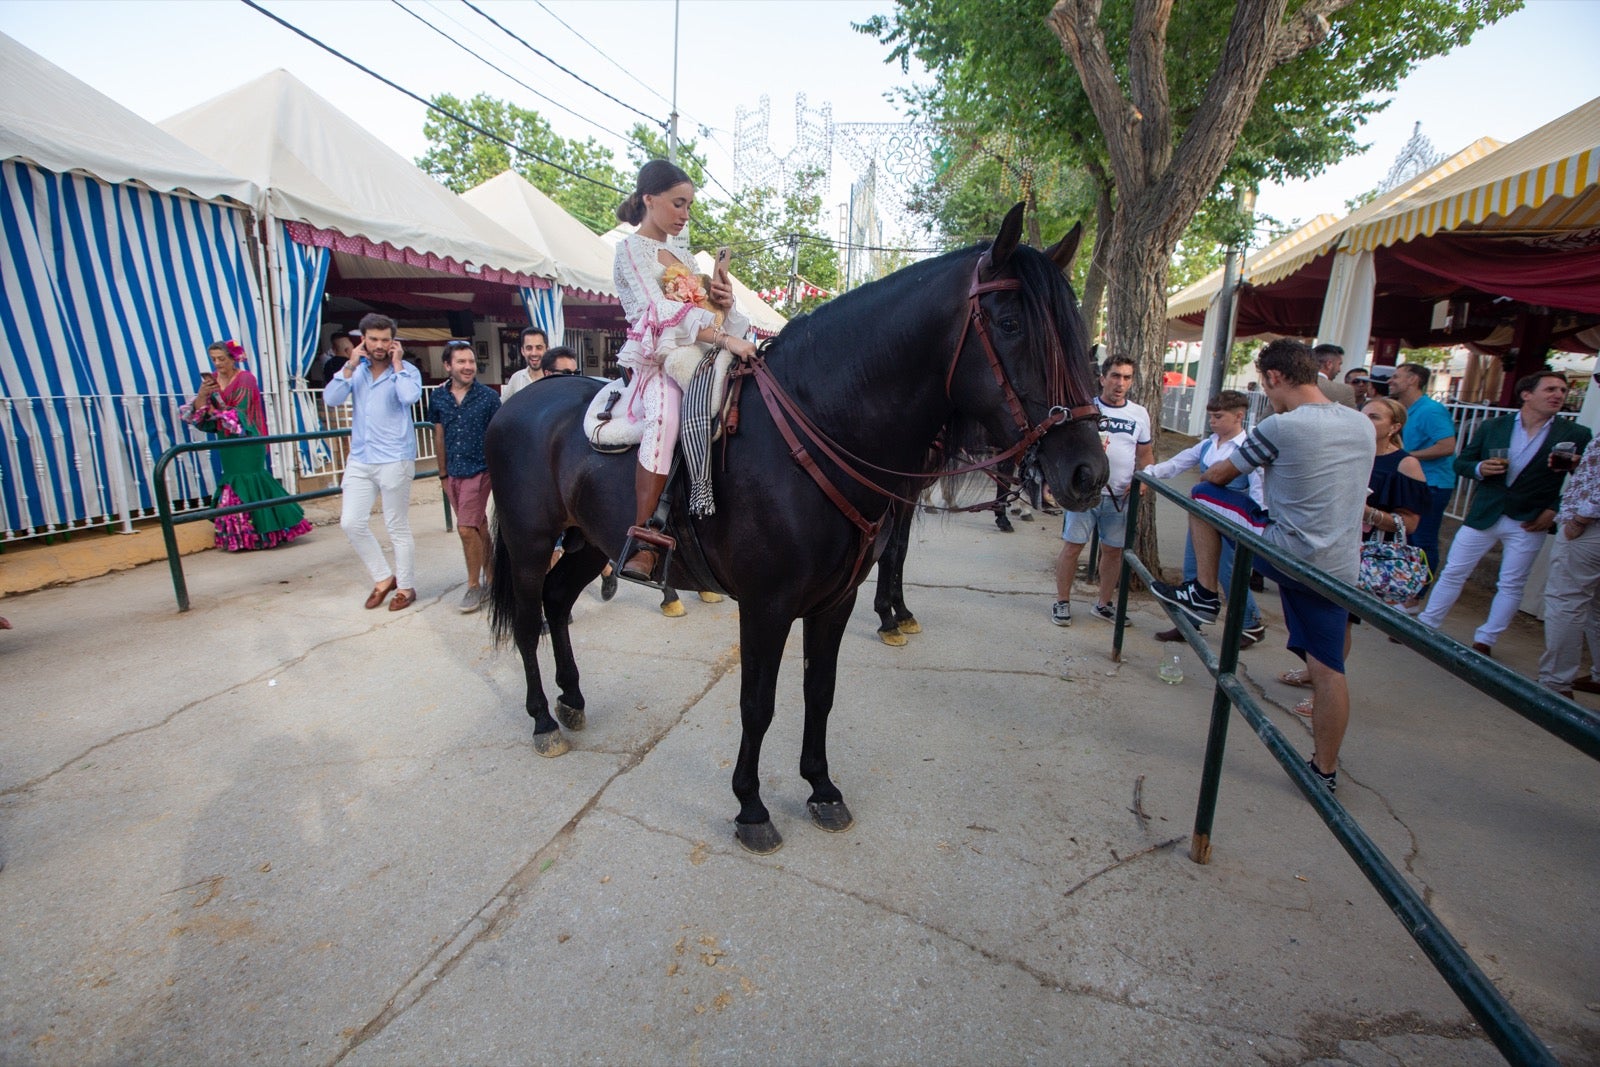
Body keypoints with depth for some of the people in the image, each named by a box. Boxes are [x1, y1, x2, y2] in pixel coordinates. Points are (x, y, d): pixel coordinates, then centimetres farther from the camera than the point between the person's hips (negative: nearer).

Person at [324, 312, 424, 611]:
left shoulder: (406, 370, -4)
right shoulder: (355, 371, 7)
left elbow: (410, 397, -25)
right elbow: (331, 399, -5)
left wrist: (397, 364, -14)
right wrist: (350, 365, -8)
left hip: (394, 460, -5)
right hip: (359, 460, 5)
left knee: (398, 528, 4)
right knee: (351, 523, 3)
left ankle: (406, 587, 17)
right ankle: (383, 578, 20)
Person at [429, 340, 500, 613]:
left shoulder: (488, 397, -7)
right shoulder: (439, 398, 4)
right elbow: (439, 438, 11)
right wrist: (443, 474, 13)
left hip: (479, 471, -4)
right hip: (454, 474, 4)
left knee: (466, 528, -8)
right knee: (479, 528, 14)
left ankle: (474, 586, 7)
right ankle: (491, 578, 26)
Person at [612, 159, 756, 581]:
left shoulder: (681, 250, 23)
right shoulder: (631, 249, 1)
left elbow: (701, 307, 26)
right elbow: (660, 310, -15)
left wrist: (724, 301, 1)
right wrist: (723, 337, -28)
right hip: (656, 360, -8)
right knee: (666, 416, -38)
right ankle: (643, 542, -36)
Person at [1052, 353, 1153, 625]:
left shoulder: (1139, 414, 8)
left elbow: (1145, 453, 15)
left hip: (1120, 496, 4)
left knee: (1114, 550, 10)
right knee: (1072, 547, -1)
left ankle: (1103, 604, 26)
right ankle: (1062, 601, 14)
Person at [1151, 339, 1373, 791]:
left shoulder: (1280, 427, -12)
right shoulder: (1363, 426, 10)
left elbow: (1221, 474, 1)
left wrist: (1205, 476, 24)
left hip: (1290, 552, -7)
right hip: (1341, 567, 7)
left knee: (1203, 495, 9)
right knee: (1328, 668, 13)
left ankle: (1204, 593, 15)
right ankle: (1325, 769, 23)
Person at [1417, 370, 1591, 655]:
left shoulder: (1575, 435, -2)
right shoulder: (1492, 427, 2)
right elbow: (1461, 462, 7)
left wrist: (1554, 510, -8)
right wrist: (1479, 468, -14)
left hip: (1529, 523, -1)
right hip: (1482, 515, 1)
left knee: (1511, 586, 6)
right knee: (1453, 573, 5)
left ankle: (1485, 641, 17)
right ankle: (1425, 625, 15)